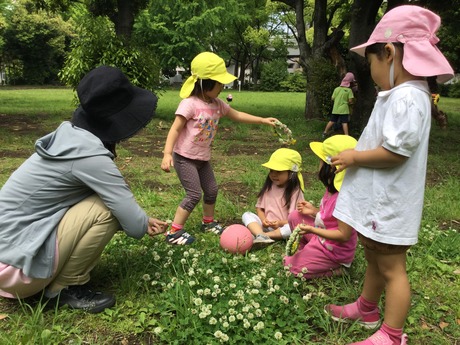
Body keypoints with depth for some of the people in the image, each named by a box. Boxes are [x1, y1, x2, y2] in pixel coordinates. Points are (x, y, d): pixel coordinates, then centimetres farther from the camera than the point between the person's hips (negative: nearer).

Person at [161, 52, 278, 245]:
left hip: (203, 157, 8)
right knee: (195, 194, -11)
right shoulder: (190, 104, -21)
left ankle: (208, 222, 39)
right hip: (185, 157, -8)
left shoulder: (217, 104, 3)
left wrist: (263, 121, 10)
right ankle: (174, 233, 0)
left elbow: (237, 116, 13)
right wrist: (167, 153, -30)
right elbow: (175, 129, -22)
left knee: (211, 190, 17)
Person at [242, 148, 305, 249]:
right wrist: (263, 220, -12)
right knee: (246, 215, -16)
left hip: (283, 227, -4)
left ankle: (265, 235, -29)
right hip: (266, 225, 4)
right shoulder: (268, 187, 4)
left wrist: (281, 223, -27)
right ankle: (262, 236, -41)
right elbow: (259, 207, 9)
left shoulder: (295, 191, -9)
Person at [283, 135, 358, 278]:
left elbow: (344, 235, -29)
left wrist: (312, 230, -34)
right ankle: (303, 252, 18)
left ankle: (336, 269, 7)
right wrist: (314, 211, 3)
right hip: (322, 238, 9)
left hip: (333, 250, -9)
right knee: (294, 216, 9)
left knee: (289, 266, 0)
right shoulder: (333, 188, -4)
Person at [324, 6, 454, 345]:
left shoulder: (406, 98, -23)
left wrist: (354, 157, -16)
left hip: (389, 205, -11)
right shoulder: (402, 96, 11)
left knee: (391, 268, 4)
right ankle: (366, 308, 43)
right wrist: (356, 154, 9)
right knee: (373, 257, 24)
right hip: (378, 200, 11)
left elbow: (394, 153, -29)